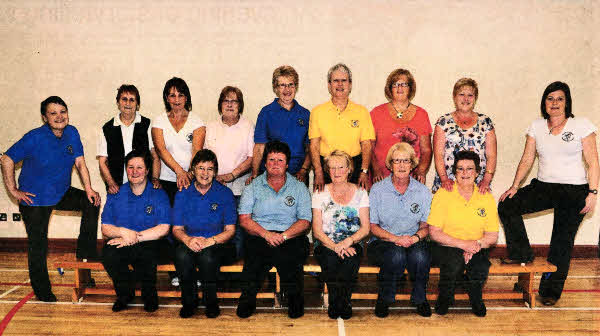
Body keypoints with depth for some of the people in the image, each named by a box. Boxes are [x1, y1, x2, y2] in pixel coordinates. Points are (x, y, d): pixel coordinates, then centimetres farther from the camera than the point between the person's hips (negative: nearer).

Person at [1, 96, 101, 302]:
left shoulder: (72, 133, -4)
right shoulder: (34, 138, -20)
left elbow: (80, 163, 1)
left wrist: (89, 189, -9)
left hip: (61, 194, 5)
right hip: (35, 200, -5)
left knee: (92, 202, -13)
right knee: (38, 246, 2)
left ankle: (85, 253, 1)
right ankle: (42, 291, 20)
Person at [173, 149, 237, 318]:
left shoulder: (224, 193, 3)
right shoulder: (183, 194, 9)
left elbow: (230, 230, 0)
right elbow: (177, 229, 7)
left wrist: (210, 241, -19)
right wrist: (188, 240, -17)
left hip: (218, 243, -2)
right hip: (190, 242, 2)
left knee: (207, 254, -36)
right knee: (182, 254, -33)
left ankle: (211, 301, -12)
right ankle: (189, 300, -11)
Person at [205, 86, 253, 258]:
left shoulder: (248, 127, 6)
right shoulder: (211, 127, 14)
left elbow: (252, 158, -1)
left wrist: (231, 175, -12)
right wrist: (214, 176, -5)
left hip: (240, 187, -2)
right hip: (214, 186, 2)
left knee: (238, 229, -7)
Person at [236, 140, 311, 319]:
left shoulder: (299, 187, 15)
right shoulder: (253, 186, 15)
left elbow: (305, 221, 6)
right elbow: (244, 219, 5)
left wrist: (283, 236, -11)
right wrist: (266, 234, -12)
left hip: (291, 237, 0)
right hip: (259, 236, 0)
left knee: (290, 257, -33)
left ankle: (294, 297, -12)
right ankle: (248, 298, -17)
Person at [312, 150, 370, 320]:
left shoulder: (360, 193, 9)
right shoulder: (320, 194, 7)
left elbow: (365, 228, 1)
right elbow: (317, 231, -1)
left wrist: (348, 241, -19)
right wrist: (334, 246, -20)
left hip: (352, 244, 0)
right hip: (326, 244, 0)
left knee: (351, 256, -34)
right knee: (331, 257, -34)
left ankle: (339, 302, -17)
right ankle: (343, 304, -17)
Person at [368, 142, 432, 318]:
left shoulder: (423, 191, 6)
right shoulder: (378, 190, 0)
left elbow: (426, 225, 9)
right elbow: (372, 226, -3)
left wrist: (416, 237, -14)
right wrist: (396, 238, -18)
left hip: (413, 242, 2)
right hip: (382, 242, -2)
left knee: (420, 255, -32)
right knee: (397, 255, -35)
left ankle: (419, 298, -6)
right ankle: (384, 298, -11)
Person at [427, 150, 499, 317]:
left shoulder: (486, 197, 4)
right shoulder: (443, 194, -5)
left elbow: (492, 235, 6)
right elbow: (434, 233, -9)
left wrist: (478, 244, -15)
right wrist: (463, 243, -19)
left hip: (477, 249, 2)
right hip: (446, 247, -2)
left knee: (481, 269, -29)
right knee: (455, 262, -34)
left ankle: (476, 299, 5)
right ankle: (444, 298, -3)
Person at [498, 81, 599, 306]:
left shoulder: (581, 126, -3)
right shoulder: (537, 127, 7)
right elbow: (527, 160, 5)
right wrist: (515, 186, -6)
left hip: (574, 191, -3)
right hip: (543, 186, 4)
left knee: (562, 242, 1)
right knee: (507, 206, -15)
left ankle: (551, 291, 16)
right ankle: (522, 254, 2)